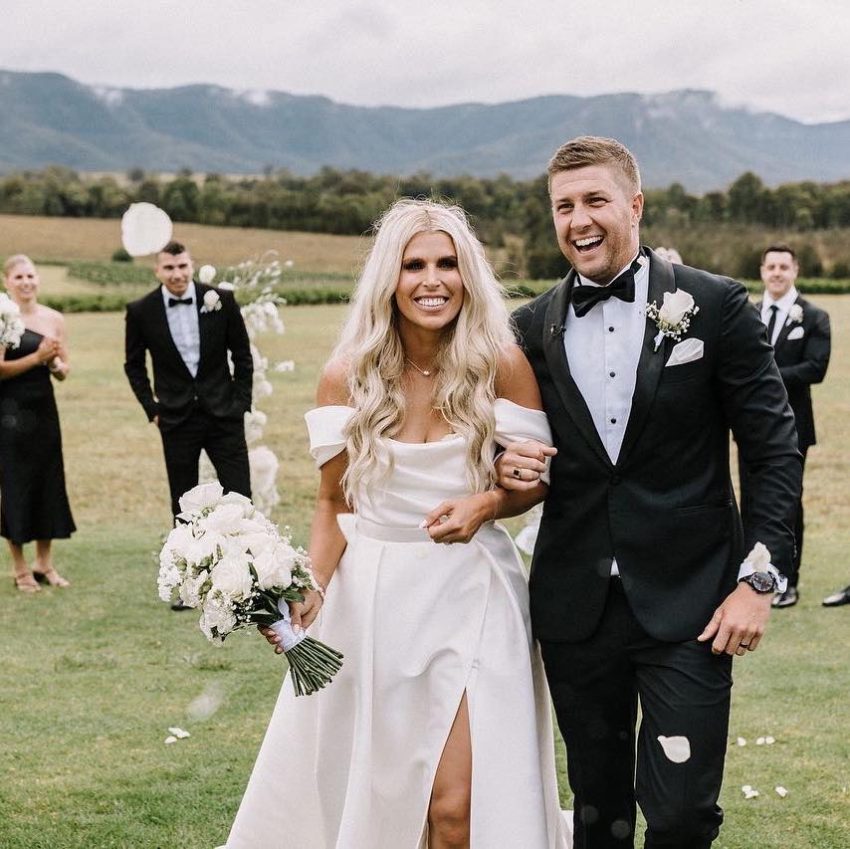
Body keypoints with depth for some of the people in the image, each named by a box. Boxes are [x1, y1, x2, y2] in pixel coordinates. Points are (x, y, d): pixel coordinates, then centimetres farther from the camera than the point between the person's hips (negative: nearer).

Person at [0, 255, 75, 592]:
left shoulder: (53, 318, 7)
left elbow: (64, 371, 11)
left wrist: (54, 362, -10)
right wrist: (36, 357, -19)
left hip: (44, 409, 5)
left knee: (49, 482, 9)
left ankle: (45, 563, 21)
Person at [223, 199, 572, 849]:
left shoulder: (502, 364, -8)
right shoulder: (347, 378, -4)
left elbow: (538, 479, 2)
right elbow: (335, 502, 3)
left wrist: (485, 504, -18)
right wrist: (309, 593, -11)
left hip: (469, 593, -2)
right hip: (370, 595, 2)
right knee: (351, 790, 13)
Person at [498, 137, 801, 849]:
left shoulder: (715, 306, -4)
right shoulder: (534, 326, 6)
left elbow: (774, 449, -2)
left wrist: (759, 577, -9)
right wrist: (509, 465, -7)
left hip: (688, 602, -3)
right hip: (576, 604, 3)